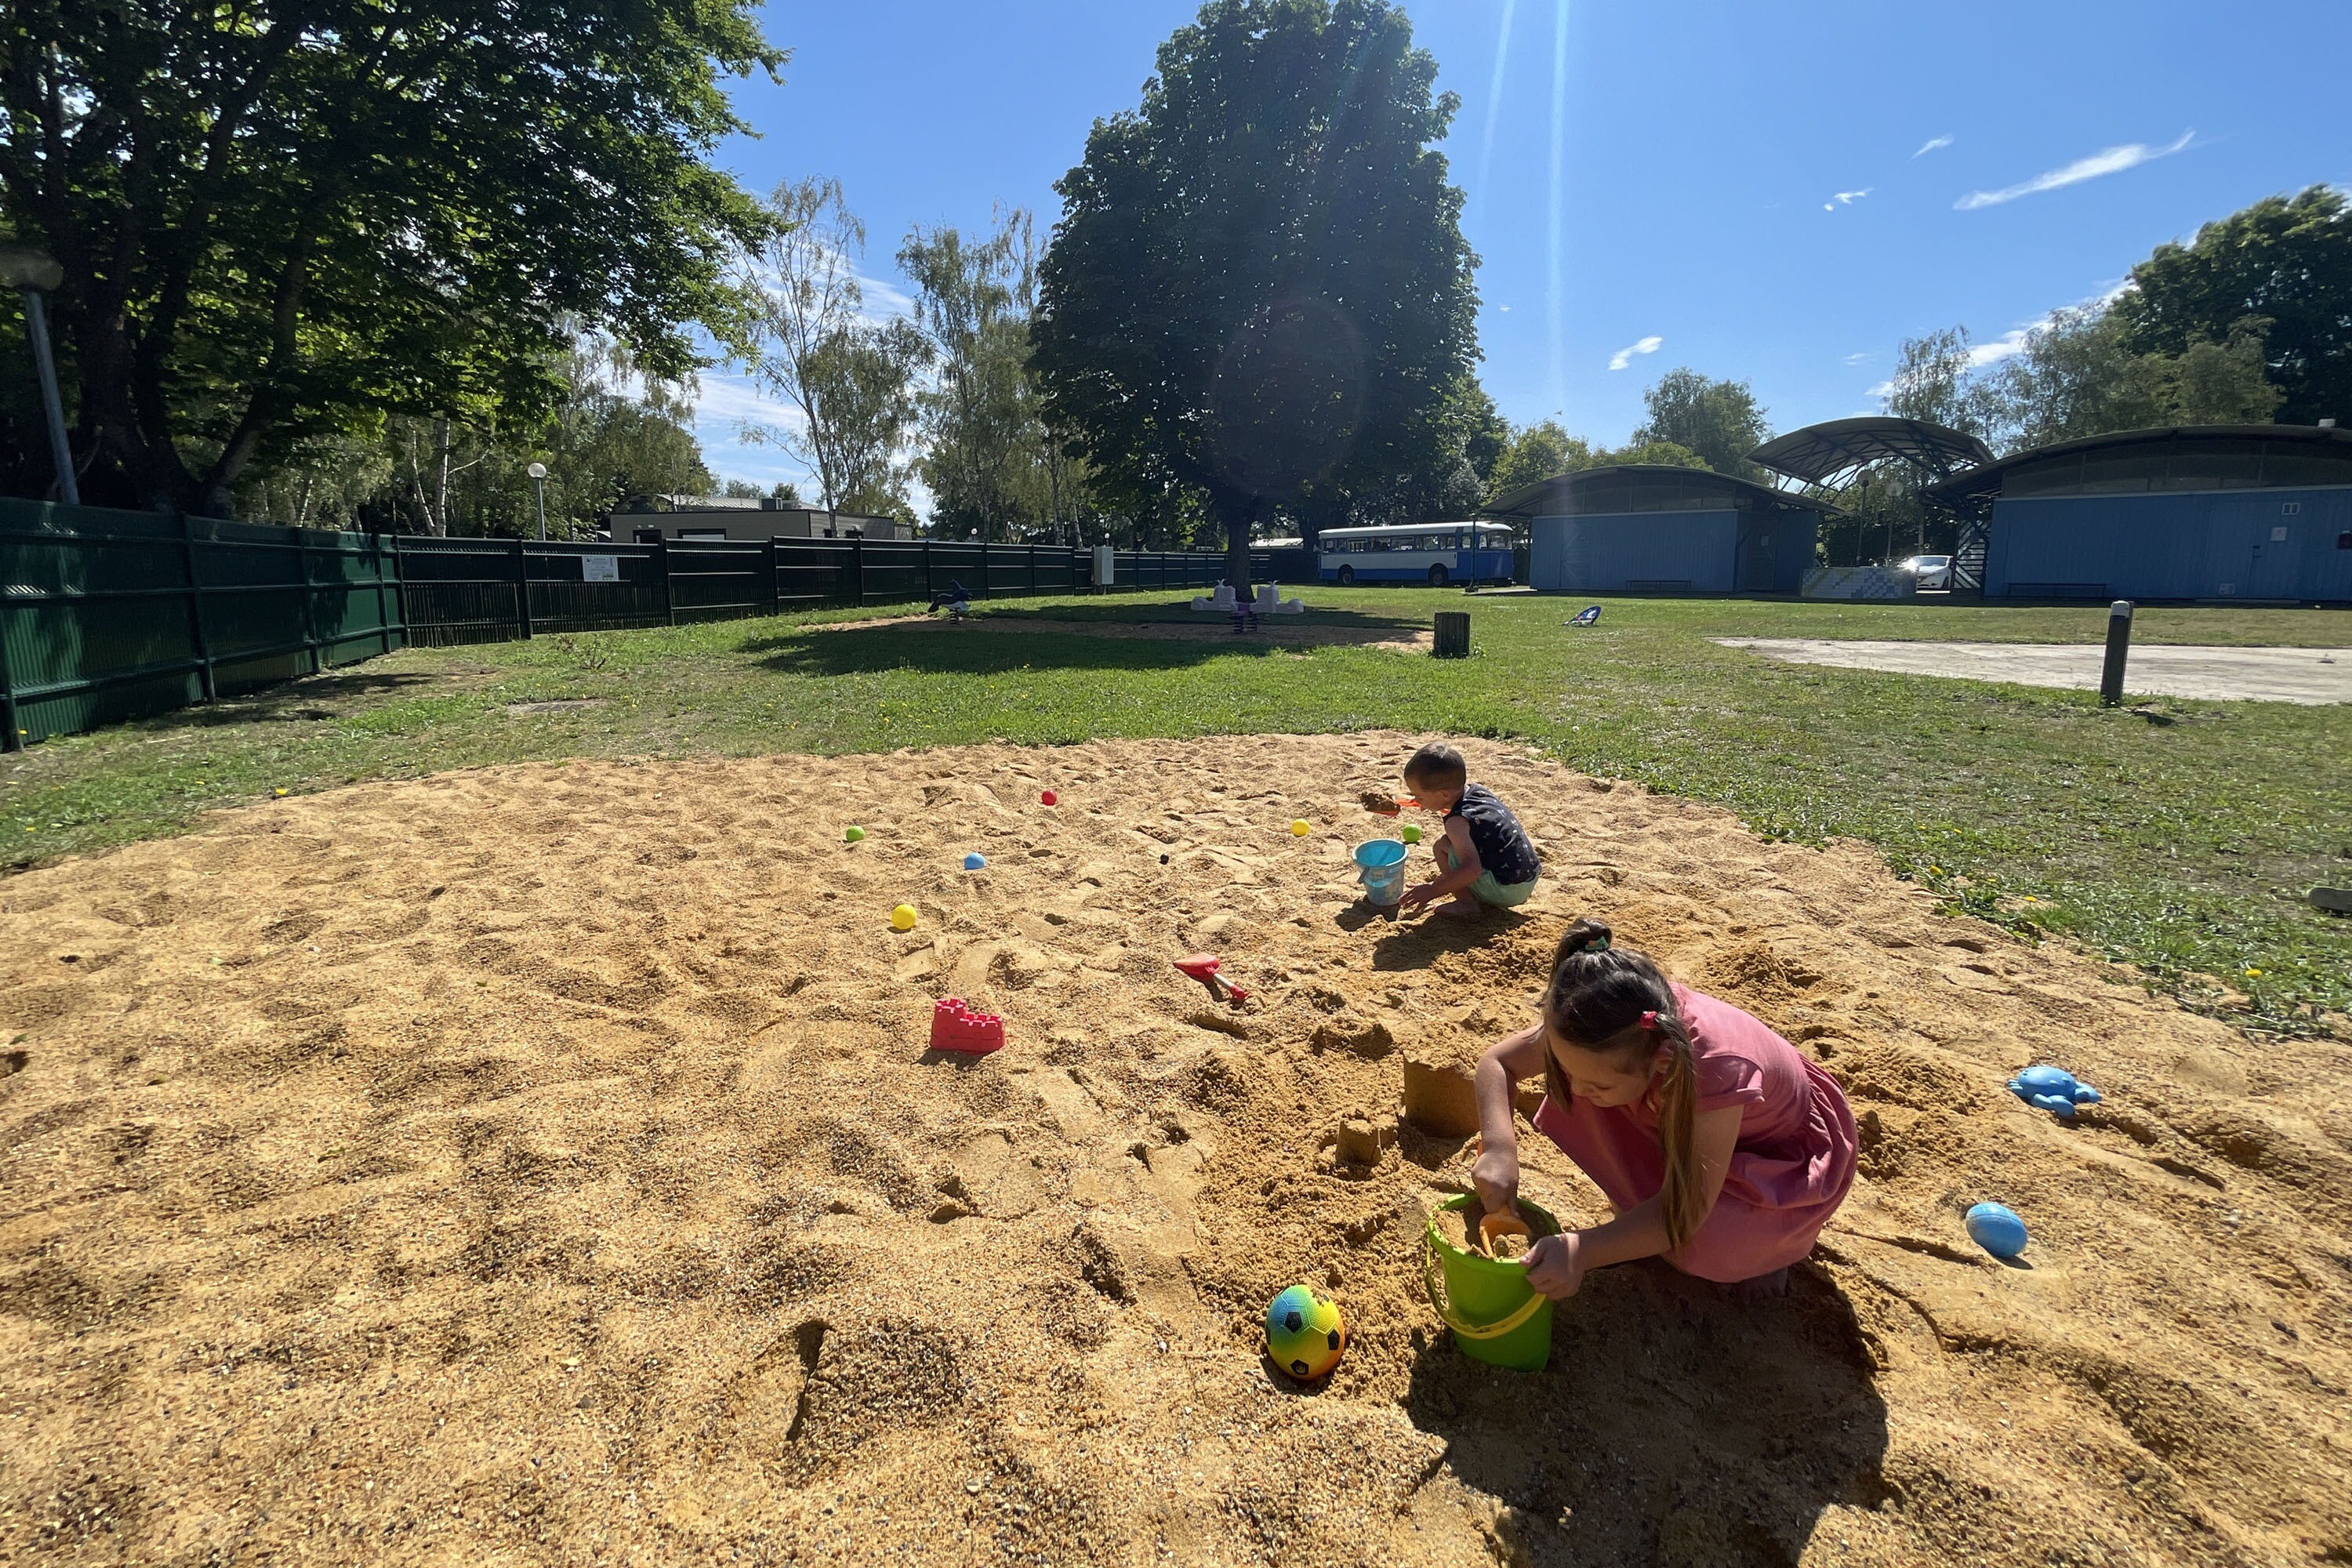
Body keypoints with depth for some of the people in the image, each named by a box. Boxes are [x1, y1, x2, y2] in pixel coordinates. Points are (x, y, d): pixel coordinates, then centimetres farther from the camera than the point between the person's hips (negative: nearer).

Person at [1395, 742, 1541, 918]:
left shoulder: (1457, 821, -21)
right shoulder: (1478, 790, 4)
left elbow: (1472, 869, -31)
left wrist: (1432, 891, -27)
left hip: (1505, 890, -9)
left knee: (1442, 846, -10)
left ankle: (1467, 903, -5)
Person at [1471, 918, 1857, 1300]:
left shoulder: (1718, 1069, -43)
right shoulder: (1610, 1026, -29)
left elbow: (1683, 1216, -36)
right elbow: (1496, 1062, -18)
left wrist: (1581, 1251, -45)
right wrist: (1500, 1147, -34)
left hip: (1789, 1156, -5)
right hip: (1683, 1126, 5)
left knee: (1704, 1245, -32)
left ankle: (1766, 1240, 3)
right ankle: (1644, 1208, 5)